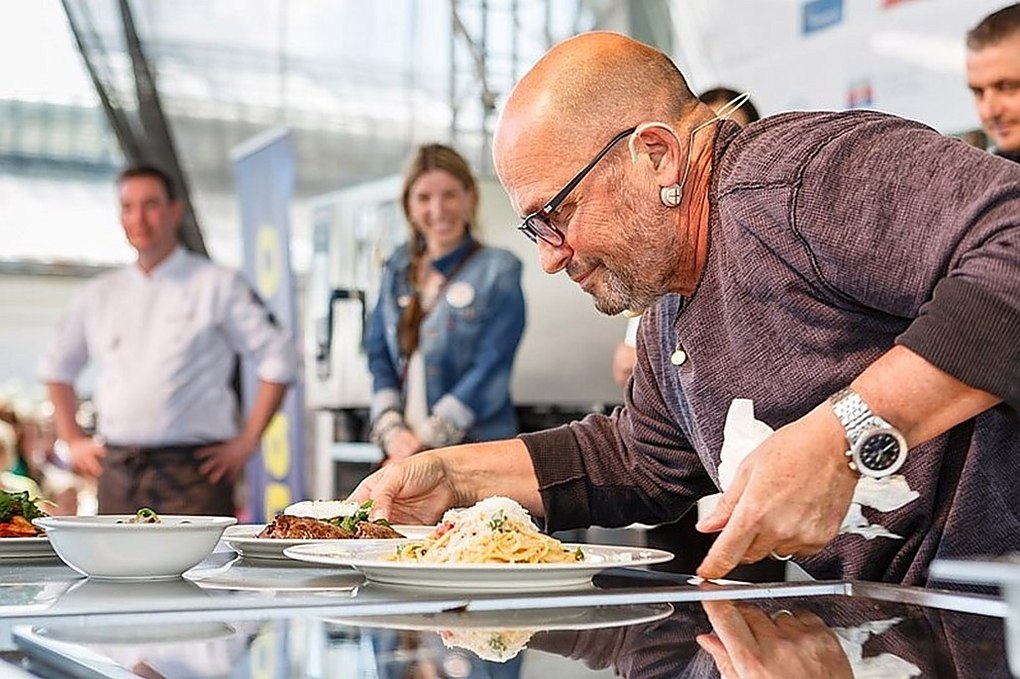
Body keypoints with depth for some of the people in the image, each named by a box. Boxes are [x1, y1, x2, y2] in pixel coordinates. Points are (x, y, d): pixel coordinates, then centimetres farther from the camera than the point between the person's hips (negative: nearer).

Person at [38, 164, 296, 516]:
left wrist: (246, 442, -5)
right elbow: (56, 367, 27)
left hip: (192, 471, -4)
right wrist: (73, 440, 17)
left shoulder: (219, 286, 1)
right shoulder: (99, 295, 14)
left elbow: (278, 359, -1)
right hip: (117, 474, 4)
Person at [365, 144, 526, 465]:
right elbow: (379, 357, 12)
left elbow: (490, 369, -8)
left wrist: (427, 439, -12)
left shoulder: (499, 270, -1)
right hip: (403, 452, 5)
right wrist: (392, 431, -4)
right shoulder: (398, 269, 15)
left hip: (476, 451, -4)